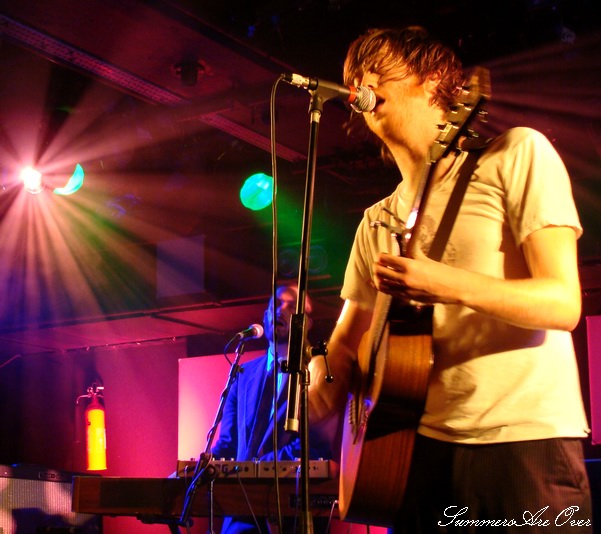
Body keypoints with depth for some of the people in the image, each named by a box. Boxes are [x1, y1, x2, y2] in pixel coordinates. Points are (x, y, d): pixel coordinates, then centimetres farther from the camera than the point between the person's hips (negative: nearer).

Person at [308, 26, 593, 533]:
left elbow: (563, 304, -9)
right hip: (423, 447, 5)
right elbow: (348, 339, 19)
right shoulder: (377, 222, 15)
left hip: (525, 440, -4)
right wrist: (324, 372, -5)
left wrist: (449, 285, -24)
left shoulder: (518, 154, -1)